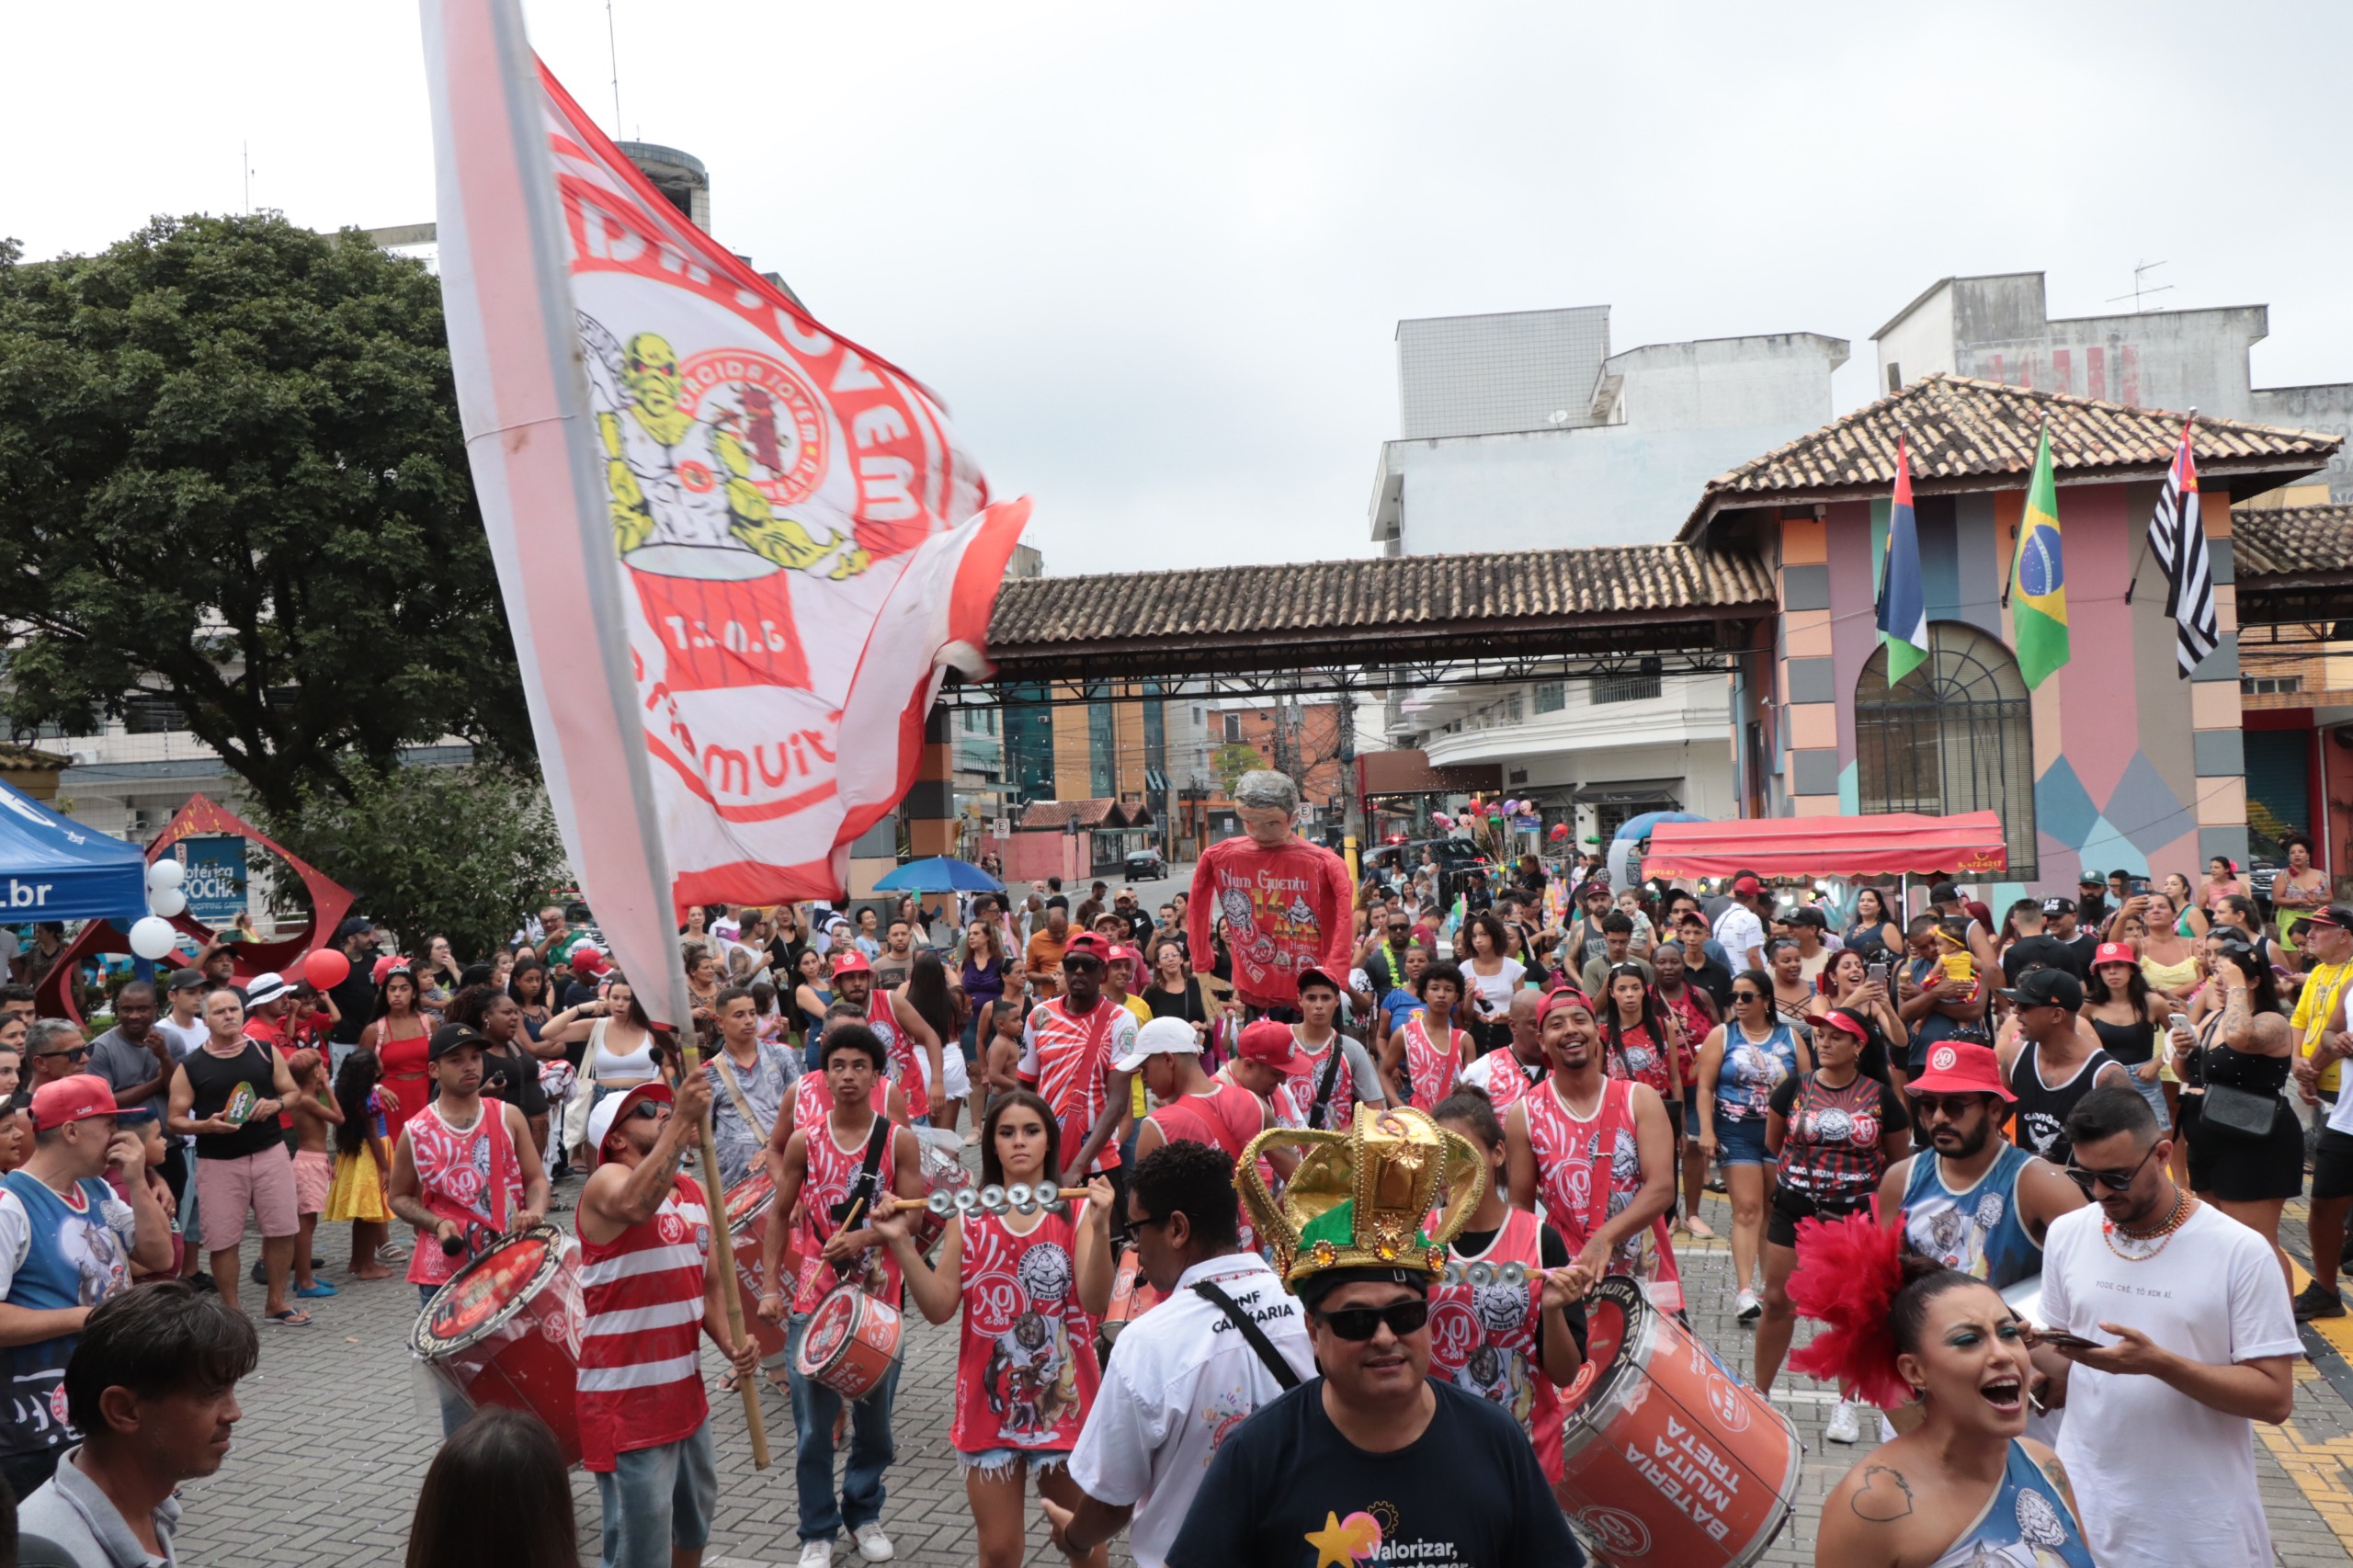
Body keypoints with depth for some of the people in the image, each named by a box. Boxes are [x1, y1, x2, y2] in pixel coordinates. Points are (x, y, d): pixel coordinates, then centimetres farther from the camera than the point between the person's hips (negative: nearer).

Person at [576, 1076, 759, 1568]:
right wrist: (683, 1120, -42)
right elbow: (636, 1205, -39)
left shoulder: (694, 1192, 10)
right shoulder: (607, 1181, -13)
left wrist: (730, 1343, -4)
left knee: (694, 1526, 23)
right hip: (626, 1402, -8)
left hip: (685, 1392, 8)